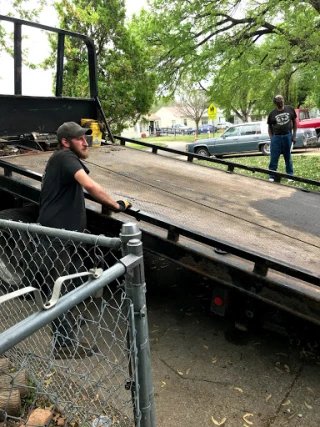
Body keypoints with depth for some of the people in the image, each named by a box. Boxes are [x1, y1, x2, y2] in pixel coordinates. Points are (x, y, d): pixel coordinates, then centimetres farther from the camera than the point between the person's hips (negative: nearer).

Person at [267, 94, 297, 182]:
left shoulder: (290, 109, 3)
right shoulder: (272, 113, 1)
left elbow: (294, 122, 9)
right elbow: (269, 127, 8)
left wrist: (294, 135, 3)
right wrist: (271, 138, -2)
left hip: (288, 136, 1)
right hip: (276, 138, -1)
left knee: (288, 157, 11)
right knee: (274, 158, 0)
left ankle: (290, 175, 22)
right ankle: (271, 176, 7)